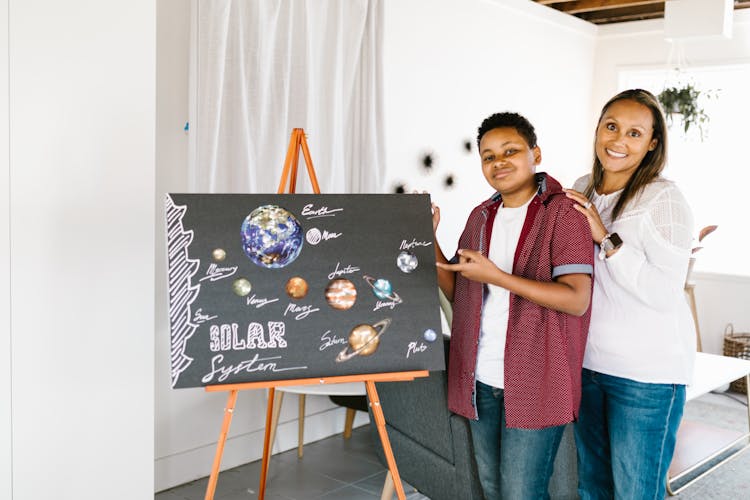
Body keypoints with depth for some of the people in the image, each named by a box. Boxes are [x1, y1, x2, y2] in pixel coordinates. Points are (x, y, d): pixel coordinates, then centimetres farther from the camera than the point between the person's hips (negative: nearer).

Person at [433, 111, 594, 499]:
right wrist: (429, 239, -1)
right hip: (481, 380, 7)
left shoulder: (563, 212, -10)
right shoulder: (481, 217, 10)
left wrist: (495, 276, -23)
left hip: (535, 383, -6)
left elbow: (576, 300, -19)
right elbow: (457, 292, 12)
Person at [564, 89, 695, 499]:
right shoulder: (582, 191, 7)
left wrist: (607, 239, -22)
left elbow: (664, 295, -21)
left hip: (647, 372, -6)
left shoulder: (663, 199, -13)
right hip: (586, 360, 6)